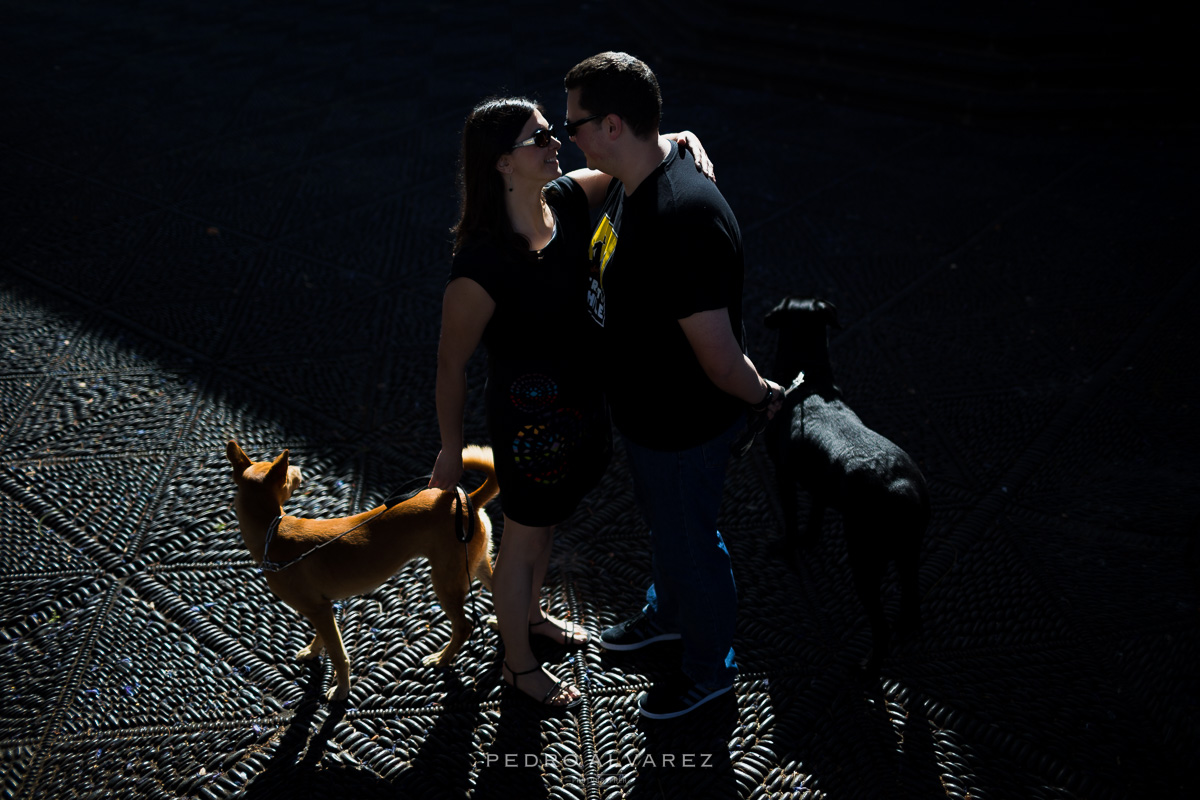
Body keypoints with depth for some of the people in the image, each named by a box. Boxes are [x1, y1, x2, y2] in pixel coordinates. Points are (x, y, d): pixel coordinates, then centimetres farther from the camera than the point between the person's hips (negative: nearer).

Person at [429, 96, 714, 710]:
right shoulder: (480, 264, -30)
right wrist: (452, 450, -7)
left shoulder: (567, 199, -10)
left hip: (584, 402, 7)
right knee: (524, 543, 17)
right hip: (531, 421, -7)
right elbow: (452, 366, -19)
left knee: (547, 523, 30)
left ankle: (530, 614, 59)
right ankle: (519, 664, 43)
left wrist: (685, 141, -18)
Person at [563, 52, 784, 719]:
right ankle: (669, 612, 59)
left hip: (685, 424, -9)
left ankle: (711, 669, 42)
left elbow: (717, 352, -34)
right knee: (661, 519, 31)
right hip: (645, 407, 9)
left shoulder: (684, 219, -38)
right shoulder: (636, 177, -5)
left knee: (690, 544, 14)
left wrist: (761, 394, -14)